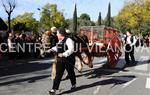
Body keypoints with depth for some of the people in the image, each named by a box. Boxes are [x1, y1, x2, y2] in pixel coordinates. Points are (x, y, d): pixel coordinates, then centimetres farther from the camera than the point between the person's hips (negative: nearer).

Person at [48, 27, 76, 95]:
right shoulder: (60, 41, 10)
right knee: (58, 74, 2)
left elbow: (71, 49, -28)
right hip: (60, 60, 7)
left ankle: (74, 85, 39)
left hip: (68, 60, -6)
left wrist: (63, 54, -36)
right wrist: (52, 49, 17)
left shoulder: (68, 40, -16)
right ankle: (54, 89, 2)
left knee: (70, 73, 14)